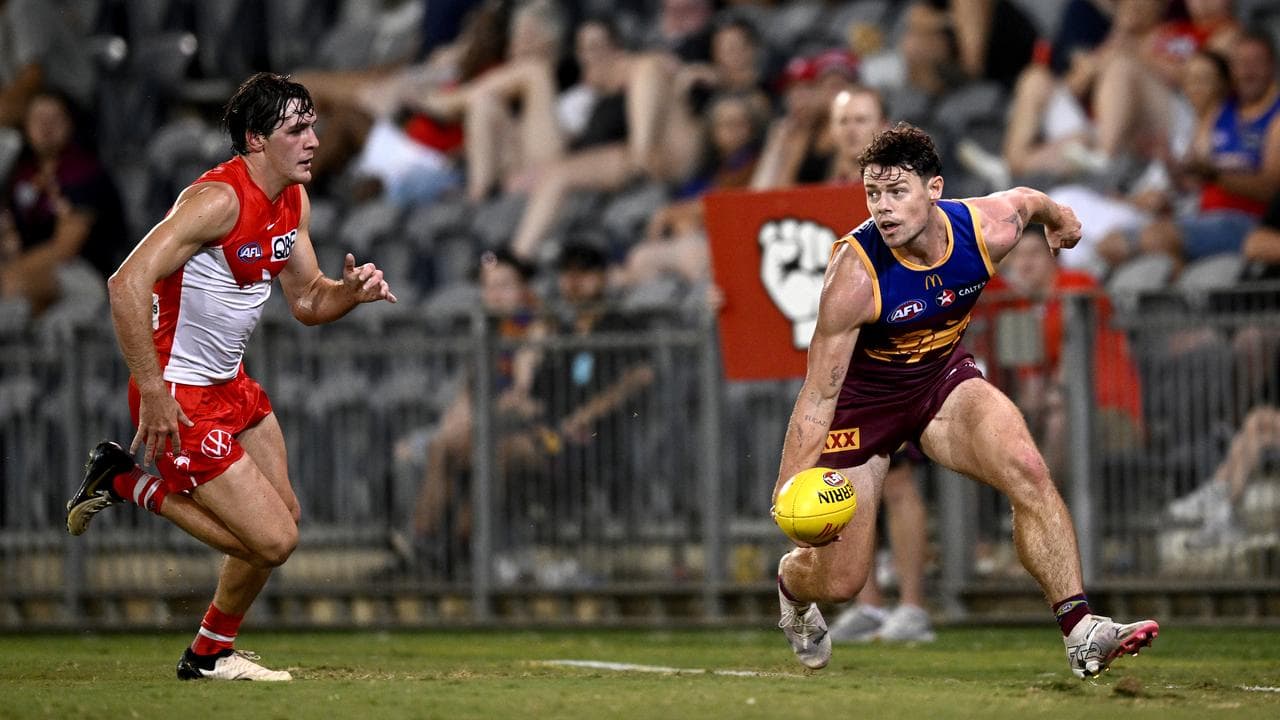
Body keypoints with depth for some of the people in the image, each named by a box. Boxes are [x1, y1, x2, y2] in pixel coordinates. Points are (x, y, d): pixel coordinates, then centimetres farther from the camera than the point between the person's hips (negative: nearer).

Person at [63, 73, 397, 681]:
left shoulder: (293, 202, 5)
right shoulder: (220, 199, -24)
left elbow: (307, 302, 16)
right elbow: (128, 284, -31)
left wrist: (351, 291, -7)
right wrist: (153, 391, -31)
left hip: (229, 382, 10)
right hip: (180, 396, -10)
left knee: (283, 516, 15)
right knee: (272, 540, -9)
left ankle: (212, 654, 29)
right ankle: (125, 482, 5)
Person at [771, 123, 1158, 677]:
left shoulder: (989, 227, -21)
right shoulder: (856, 273, -33)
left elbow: (1028, 200, 6)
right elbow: (819, 392, -27)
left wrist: (1057, 217, 29)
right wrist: (790, 488, -33)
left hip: (943, 376, 3)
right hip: (863, 396, -3)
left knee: (1029, 474, -26)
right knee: (839, 583, 1)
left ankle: (1080, 632, -22)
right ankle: (792, 581, 41)